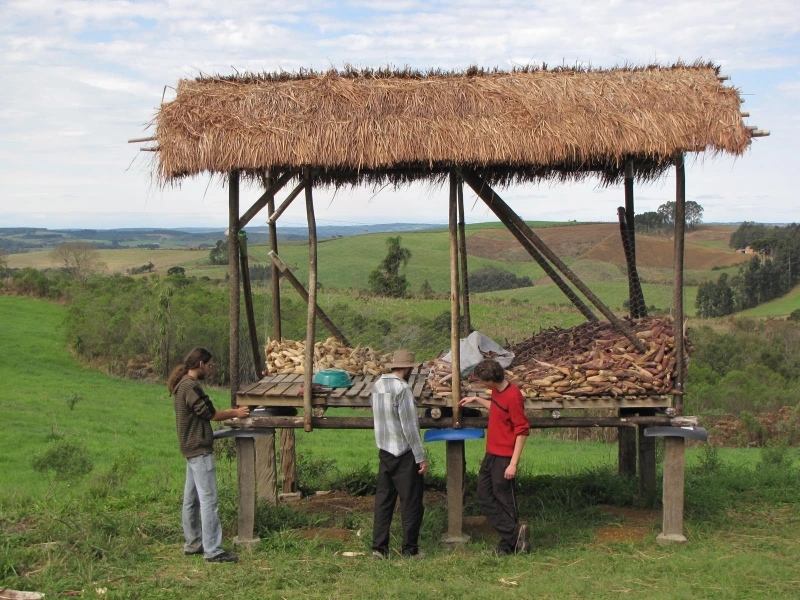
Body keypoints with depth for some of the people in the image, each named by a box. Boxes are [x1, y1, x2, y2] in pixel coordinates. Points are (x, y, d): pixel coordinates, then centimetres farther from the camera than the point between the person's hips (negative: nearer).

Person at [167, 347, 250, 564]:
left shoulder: (182, 385, 15)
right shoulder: (191, 386, -18)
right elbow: (209, 414, -15)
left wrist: (230, 413, 16)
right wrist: (234, 413, -2)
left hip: (191, 448, 11)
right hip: (200, 449, -11)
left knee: (191, 498, 15)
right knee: (208, 500, -9)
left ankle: (193, 544, 23)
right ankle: (212, 551, -8)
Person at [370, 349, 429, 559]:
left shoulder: (377, 386, 6)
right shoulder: (402, 388, -18)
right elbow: (409, 427, -19)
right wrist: (421, 457, -14)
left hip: (384, 451, 8)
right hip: (404, 454, -8)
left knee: (383, 500, 11)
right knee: (411, 502, 3)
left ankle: (379, 548, 13)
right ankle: (410, 550, 9)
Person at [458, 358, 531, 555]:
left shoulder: (513, 396, -20)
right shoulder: (497, 391, 8)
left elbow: (522, 431, -20)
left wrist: (513, 463, -22)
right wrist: (476, 399, 30)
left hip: (504, 458, -10)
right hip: (490, 455, 10)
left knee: (505, 502, -1)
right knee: (485, 499, 10)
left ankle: (509, 543, 10)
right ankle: (514, 534, 13)